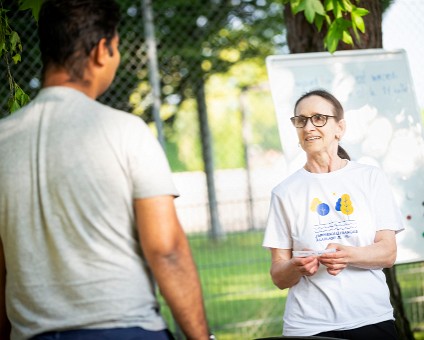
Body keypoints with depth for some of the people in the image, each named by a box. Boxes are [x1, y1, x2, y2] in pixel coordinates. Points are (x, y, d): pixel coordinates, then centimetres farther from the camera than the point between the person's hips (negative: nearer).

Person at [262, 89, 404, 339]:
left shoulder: (370, 178, 5)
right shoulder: (285, 192, 4)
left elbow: (388, 253, -1)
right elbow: (279, 277, 2)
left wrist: (348, 256, -20)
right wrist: (296, 267, -20)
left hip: (372, 319, 0)